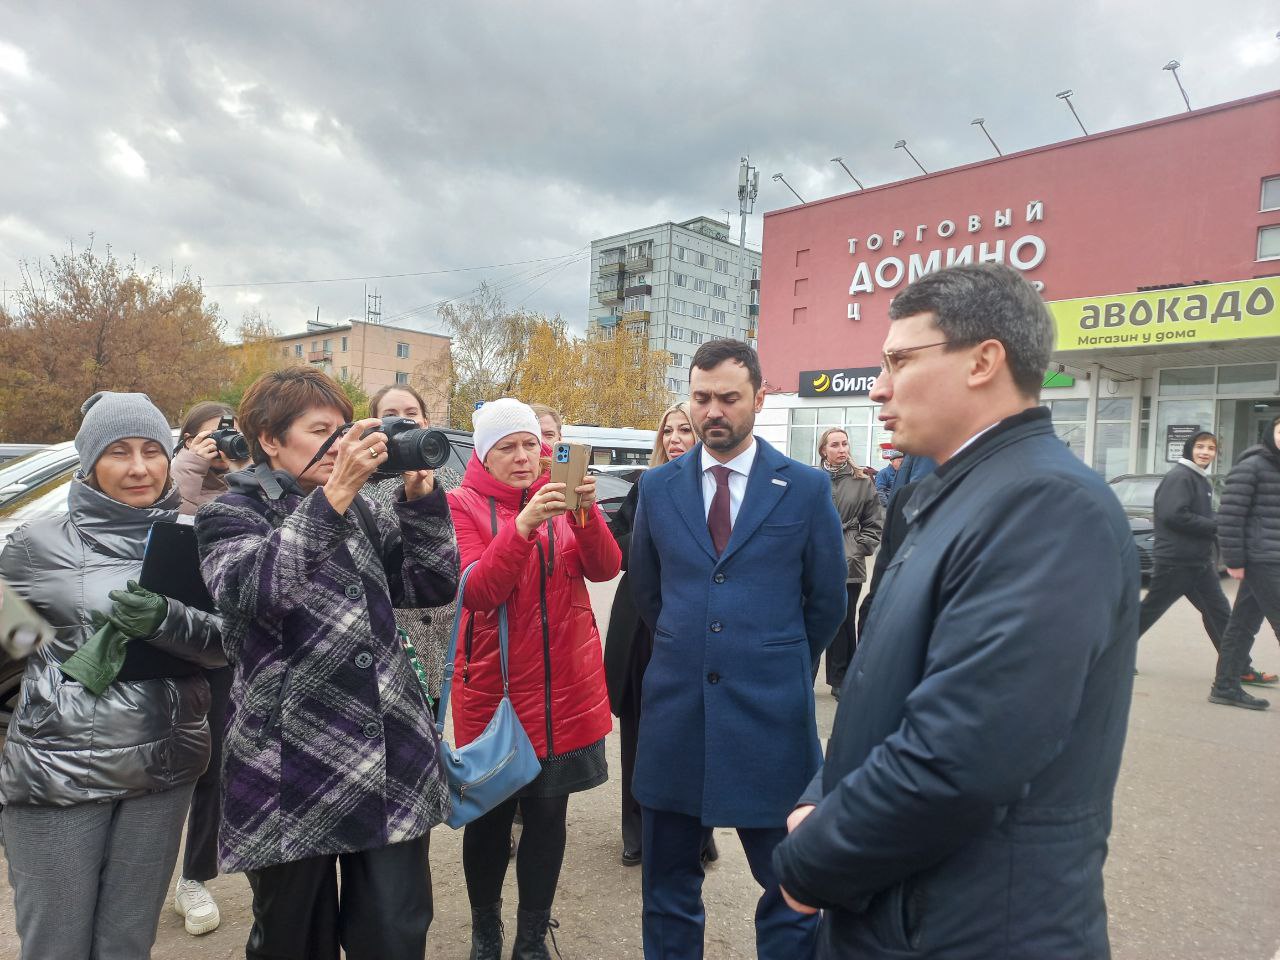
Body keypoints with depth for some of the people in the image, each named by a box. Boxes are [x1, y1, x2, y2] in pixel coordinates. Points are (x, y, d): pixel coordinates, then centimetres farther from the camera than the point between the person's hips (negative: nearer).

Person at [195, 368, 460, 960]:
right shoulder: (231, 515, 0)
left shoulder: (364, 512, 12)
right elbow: (247, 588, -22)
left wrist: (420, 495, -6)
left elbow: (433, 587, 5)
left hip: (393, 761, 3)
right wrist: (334, 493, -26)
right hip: (291, 769, -3)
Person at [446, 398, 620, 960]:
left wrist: (585, 512, -26)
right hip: (493, 686, -2)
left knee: (548, 814, 10)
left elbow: (605, 569, -9)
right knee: (489, 814, 11)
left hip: (565, 686, 3)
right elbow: (476, 593, -18)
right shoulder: (463, 504, -5)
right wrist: (522, 525, -30)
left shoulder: (562, 496, 4)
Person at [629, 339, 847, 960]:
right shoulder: (658, 486, 3)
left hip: (769, 711, -2)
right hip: (675, 704, 3)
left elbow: (827, 601, 6)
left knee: (789, 882, 11)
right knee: (668, 877, 17)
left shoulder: (807, 489, -4)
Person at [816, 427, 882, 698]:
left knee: (843, 623, 8)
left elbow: (874, 523, 8)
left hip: (848, 564, 1)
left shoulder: (862, 483, 5)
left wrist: (859, 549, -2)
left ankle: (840, 680, 21)